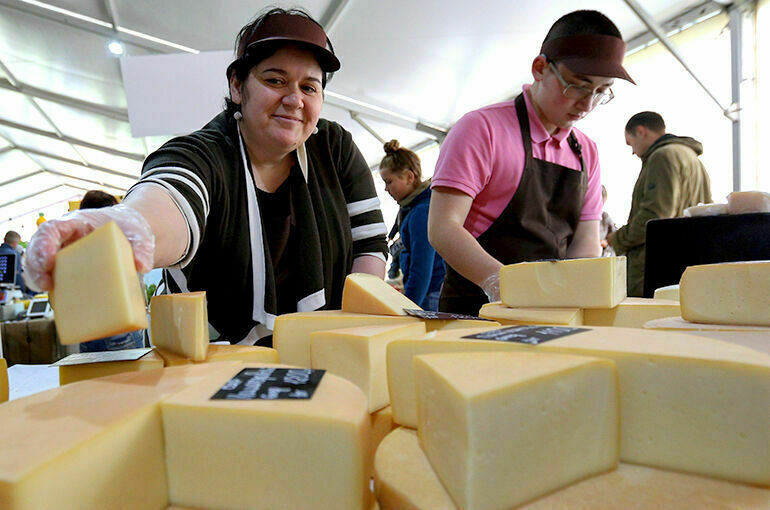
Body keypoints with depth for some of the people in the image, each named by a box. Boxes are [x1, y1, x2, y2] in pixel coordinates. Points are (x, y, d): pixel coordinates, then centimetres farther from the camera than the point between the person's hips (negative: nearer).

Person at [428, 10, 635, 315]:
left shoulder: (586, 152, 15)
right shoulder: (482, 127, -4)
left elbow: (585, 240, 12)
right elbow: (442, 228, -13)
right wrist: (502, 283, -27)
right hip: (478, 308, -5)